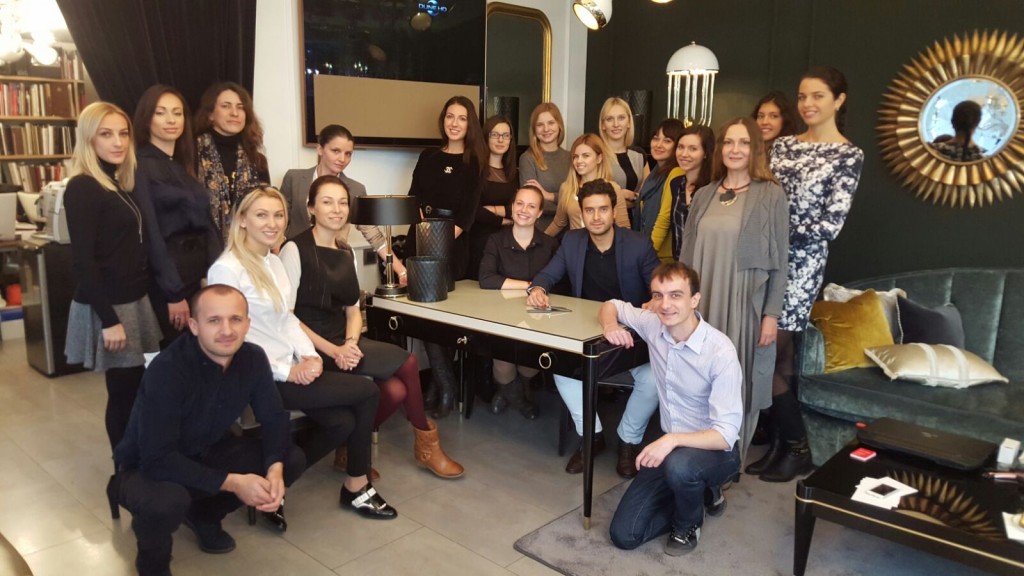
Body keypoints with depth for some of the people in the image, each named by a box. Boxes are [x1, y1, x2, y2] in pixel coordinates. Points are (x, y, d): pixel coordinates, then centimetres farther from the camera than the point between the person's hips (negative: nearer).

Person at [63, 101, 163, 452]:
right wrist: (108, 319, -19)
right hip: (108, 308, -8)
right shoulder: (82, 188, -13)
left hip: (134, 301, 8)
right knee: (124, 391, 0)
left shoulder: (121, 184, 12)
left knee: (140, 388, 12)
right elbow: (83, 262, -17)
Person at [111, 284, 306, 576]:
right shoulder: (167, 370, -31)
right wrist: (232, 482, -34)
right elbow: (158, 458, -33)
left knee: (292, 461, -9)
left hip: (207, 453, 6)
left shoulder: (253, 358, -14)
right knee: (167, 502, -39)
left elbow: (274, 419, -5)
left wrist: (275, 469, -25)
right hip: (148, 468, -6)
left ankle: (204, 514, 15)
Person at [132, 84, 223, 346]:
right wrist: (173, 293, -16)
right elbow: (151, 233, -14)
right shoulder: (140, 166, -8)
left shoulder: (185, 165, 13)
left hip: (203, 269, 7)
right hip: (167, 273, -7)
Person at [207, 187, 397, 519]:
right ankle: (356, 487, 8)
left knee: (342, 422, -11)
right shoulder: (226, 269, -15)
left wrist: (310, 356, -3)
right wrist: (286, 372, -17)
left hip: (292, 369, 8)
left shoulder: (275, 262, 12)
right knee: (367, 392, -11)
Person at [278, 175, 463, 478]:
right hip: (312, 349, -6)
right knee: (406, 362, -19)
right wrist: (333, 350, -21)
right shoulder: (295, 250, -8)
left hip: (343, 343, 6)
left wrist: (351, 344, -10)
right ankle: (425, 442, 4)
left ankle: (351, 449, 6)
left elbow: (353, 310, 12)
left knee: (395, 390, -20)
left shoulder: (346, 253, 13)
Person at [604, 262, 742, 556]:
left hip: (714, 450, -5)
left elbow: (726, 434, -26)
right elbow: (611, 306, 10)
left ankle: (688, 523, -4)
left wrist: (673, 440, -42)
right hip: (669, 447, 5)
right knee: (623, 535, -3)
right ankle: (698, 493, 20)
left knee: (679, 465, -40)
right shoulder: (653, 325, -10)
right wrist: (610, 325, -13)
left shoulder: (720, 351, -25)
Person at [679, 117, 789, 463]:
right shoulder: (704, 195, 10)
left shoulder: (771, 195, -2)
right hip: (703, 303, 4)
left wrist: (772, 314, -9)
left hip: (746, 305, -3)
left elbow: (779, 260, -4)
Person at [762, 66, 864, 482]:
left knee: (769, 354, -5)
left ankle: (796, 447, 15)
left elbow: (831, 225, -10)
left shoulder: (849, 156, -2)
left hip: (800, 263, -5)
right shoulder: (783, 145, 13)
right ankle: (779, 443, 20)